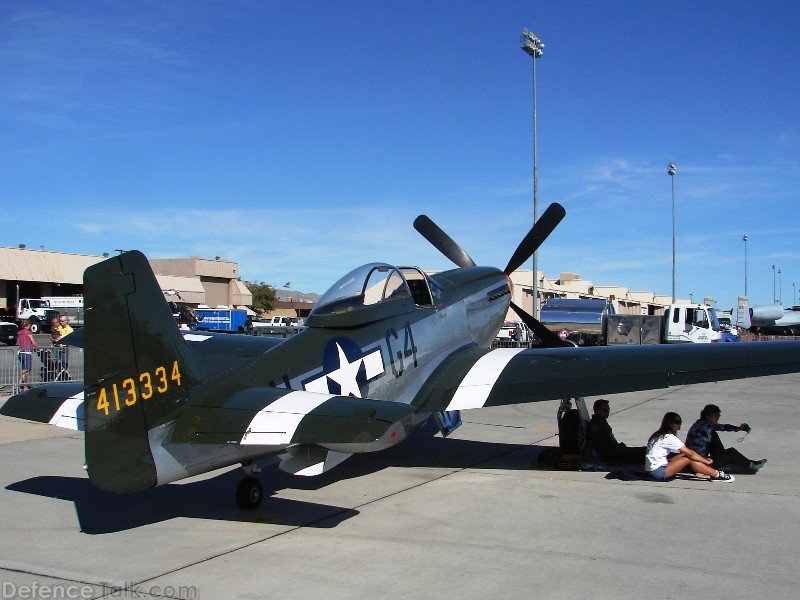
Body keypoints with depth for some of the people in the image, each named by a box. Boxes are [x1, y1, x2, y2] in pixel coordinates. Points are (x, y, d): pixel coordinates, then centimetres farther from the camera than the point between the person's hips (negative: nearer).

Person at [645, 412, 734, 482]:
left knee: (686, 455, 6)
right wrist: (706, 461, 2)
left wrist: (703, 459, 10)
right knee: (689, 459, -12)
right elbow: (690, 453, -12)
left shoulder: (660, 435, 13)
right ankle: (717, 475, -2)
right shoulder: (669, 437, -14)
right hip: (658, 471, -9)